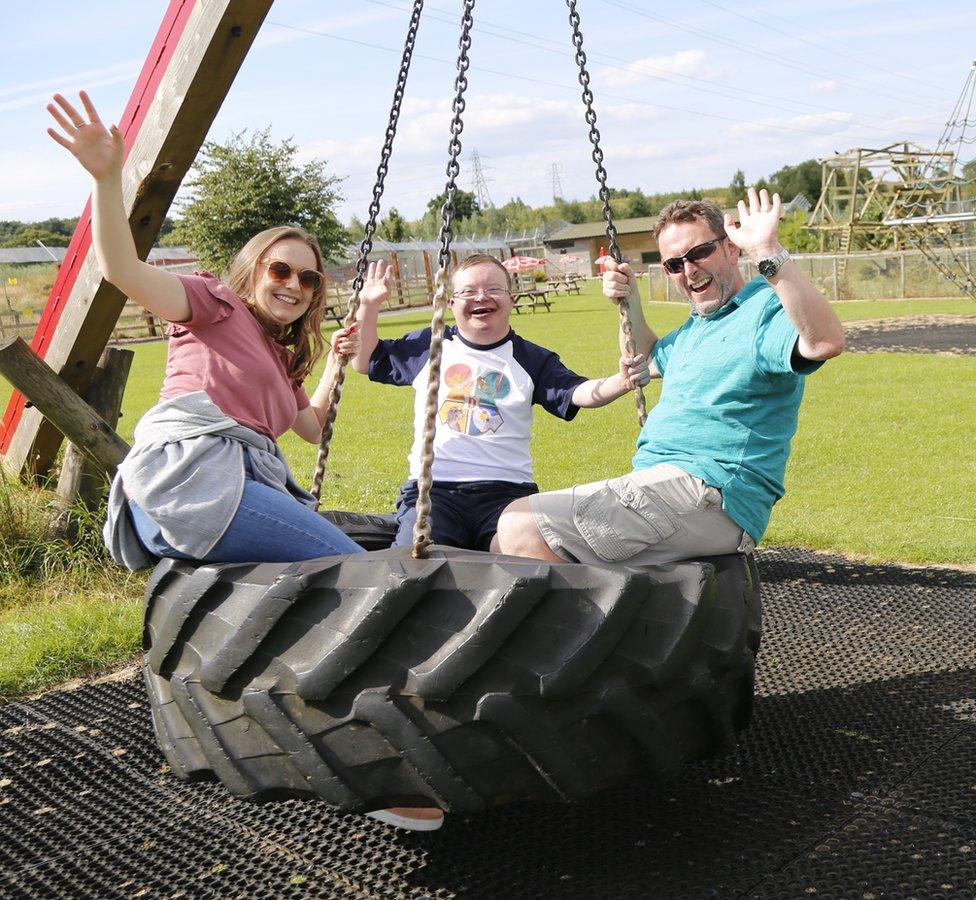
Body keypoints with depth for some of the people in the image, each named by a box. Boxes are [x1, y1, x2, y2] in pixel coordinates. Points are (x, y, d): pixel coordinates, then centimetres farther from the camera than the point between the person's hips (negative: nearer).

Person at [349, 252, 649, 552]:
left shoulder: (532, 359, 13)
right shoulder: (428, 346, 17)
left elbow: (579, 392, 0)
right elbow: (365, 361, 27)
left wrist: (620, 382, -20)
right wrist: (368, 307, 14)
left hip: (507, 490, 0)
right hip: (432, 488, 0)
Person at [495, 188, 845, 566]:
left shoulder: (765, 310, -8)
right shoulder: (695, 328, 24)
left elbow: (825, 342, -30)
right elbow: (648, 360, 44)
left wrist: (770, 253, -36)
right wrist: (630, 303, 28)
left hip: (708, 493, -11)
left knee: (520, 527, -21)